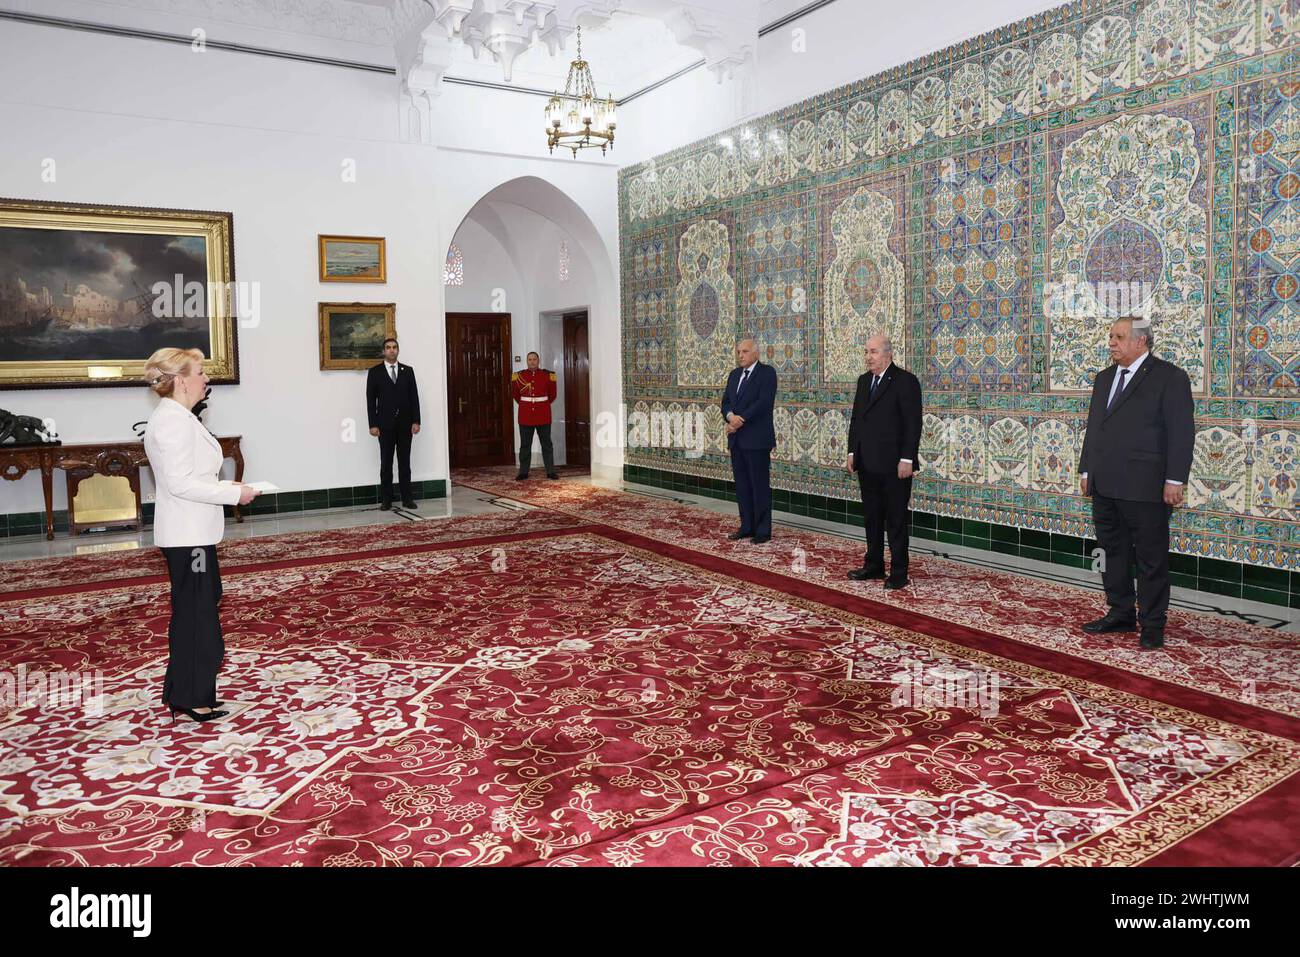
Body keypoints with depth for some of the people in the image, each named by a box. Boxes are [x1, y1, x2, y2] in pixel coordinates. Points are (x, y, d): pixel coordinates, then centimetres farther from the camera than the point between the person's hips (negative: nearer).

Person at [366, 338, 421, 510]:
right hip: (385, 424, -2)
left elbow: (414, 397, 6)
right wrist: (373, 424, -7)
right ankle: (386, 499, 7)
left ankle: (407, 498, 7)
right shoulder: (375, 372, 3)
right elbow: (371, 400, 0)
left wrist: (416, 421, -2)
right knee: (386, 463, 2)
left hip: (405, 423, 2)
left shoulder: (408, 371, 8)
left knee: (405, 462, 4)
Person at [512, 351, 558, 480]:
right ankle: (523, 472, 13)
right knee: (525, 445, 6)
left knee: (547, 445, 5)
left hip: (543, 416, 0)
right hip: (525, 416, 1)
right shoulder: (519, 376, 1)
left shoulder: (547, 375, -1)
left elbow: (552, 394, 11)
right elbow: (515, 393, 16)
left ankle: (550, 471, 11)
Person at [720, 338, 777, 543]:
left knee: (760, 485, -3)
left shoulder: (767, 372, -5)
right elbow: (726, 402, 11)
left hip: (757, 439, -7)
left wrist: (740, 420, -15)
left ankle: (763, 530, 4)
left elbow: (763, 402, -16)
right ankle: (747, 527, 19)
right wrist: (731, 416, -11)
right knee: (742, 485, 10)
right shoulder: (734, 374, 16)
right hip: (736, 439, 7)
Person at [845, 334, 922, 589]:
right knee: (871, 517, 13)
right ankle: (873, 565, 23)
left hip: (893, 464, -7)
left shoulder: (905, 381, -9)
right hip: (867, 463, 7)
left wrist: (906, 459, -17)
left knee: (896, 520, 1)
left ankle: (898, 572, 9)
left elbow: (913, 423, -13)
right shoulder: (864, 380, 13)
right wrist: (852, 452, 11)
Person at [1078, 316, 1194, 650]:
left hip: (1145, 487, -7)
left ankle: (1152, 625, 11)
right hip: (1104, 485, 7)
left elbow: (1181, 431, -10)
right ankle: (1120, 614, 25)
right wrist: (1086, 470, 15)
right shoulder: (1104, 378, 16)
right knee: (1112, 552, 14)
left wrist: (1174, 480, -15)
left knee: (1151, 559, 2)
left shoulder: (1169, 377, -6)